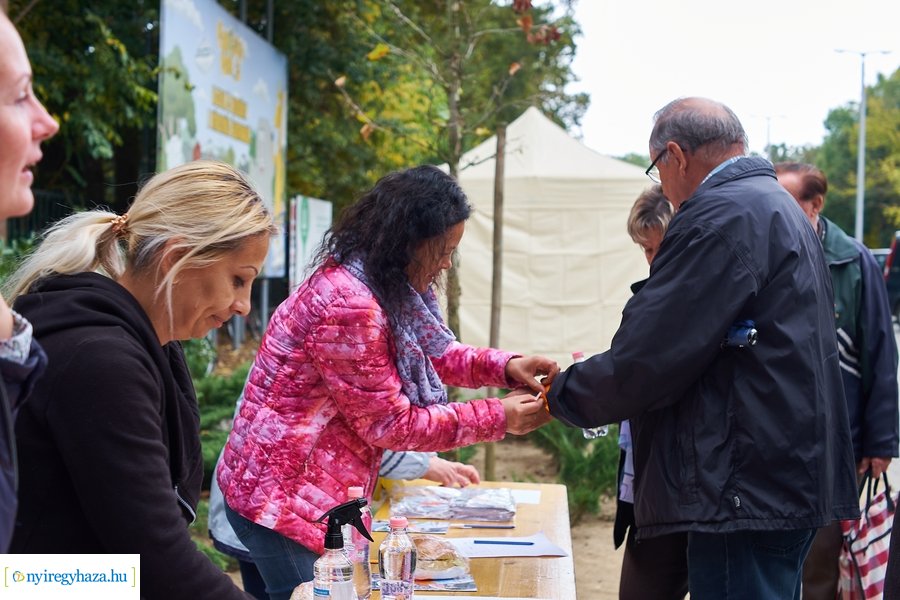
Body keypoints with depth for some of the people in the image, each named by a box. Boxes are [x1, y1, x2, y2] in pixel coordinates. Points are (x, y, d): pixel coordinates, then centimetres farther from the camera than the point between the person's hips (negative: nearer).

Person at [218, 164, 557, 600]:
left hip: (318, 492, 10)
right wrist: (498, 418, -14)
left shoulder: (386, 285, 5)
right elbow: (389, 424, -19)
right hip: (284, 500, -10)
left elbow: (433, 351, 16)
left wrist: (505, 367, -2)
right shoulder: (348, 305, -25)